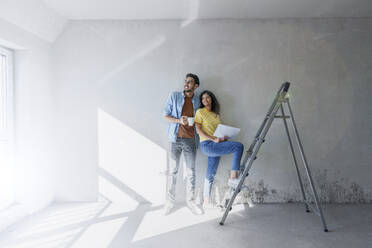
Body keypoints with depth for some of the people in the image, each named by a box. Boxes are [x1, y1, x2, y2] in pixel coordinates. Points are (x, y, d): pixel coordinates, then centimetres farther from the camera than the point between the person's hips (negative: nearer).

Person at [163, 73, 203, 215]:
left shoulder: (197, 102, 10)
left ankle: (190, 201, 20)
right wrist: (179, 120, -15)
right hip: (176, 139, -2)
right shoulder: (174, 96, 4)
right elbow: (166, 116, 1)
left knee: (191, 172, 6)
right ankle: (170, 201, 17)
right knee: (172, 170, 2)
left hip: (191, 140, 2)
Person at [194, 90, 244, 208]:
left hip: (216, 145, 6)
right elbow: (198, 130, -8)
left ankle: (207, 201, 19)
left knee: (211, 174, 8)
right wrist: (213, 139, -17)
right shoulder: (200, 112, 1)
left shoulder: (216, 114, 20)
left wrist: (224, 137, -1)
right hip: (207, 145, -6)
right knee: (238, 146, -19)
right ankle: (233, 177, -18)